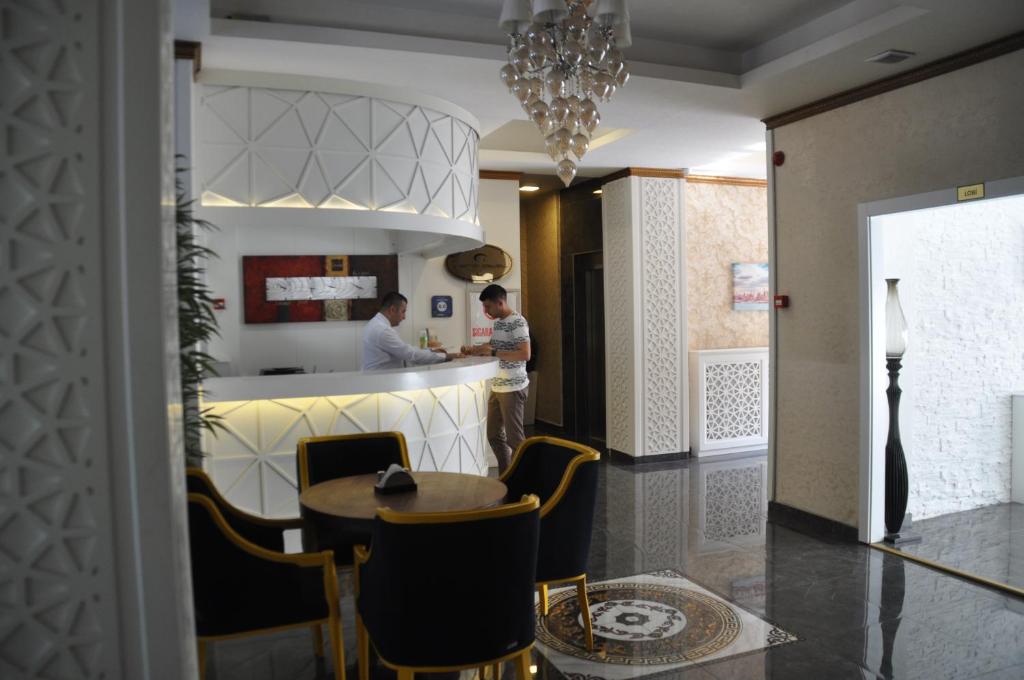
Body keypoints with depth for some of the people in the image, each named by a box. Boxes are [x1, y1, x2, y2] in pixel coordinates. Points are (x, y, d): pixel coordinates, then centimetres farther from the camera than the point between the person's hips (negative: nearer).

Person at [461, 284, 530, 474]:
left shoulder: (518, 323, -15)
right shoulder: (498, 322, 12)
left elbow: (525, 355, -24)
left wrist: (493, 352, -22)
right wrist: (474, 349, 8)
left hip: (513, 388, -9)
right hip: (497, 387, 9)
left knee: (514, 437, -2)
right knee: (494, 435, 12)